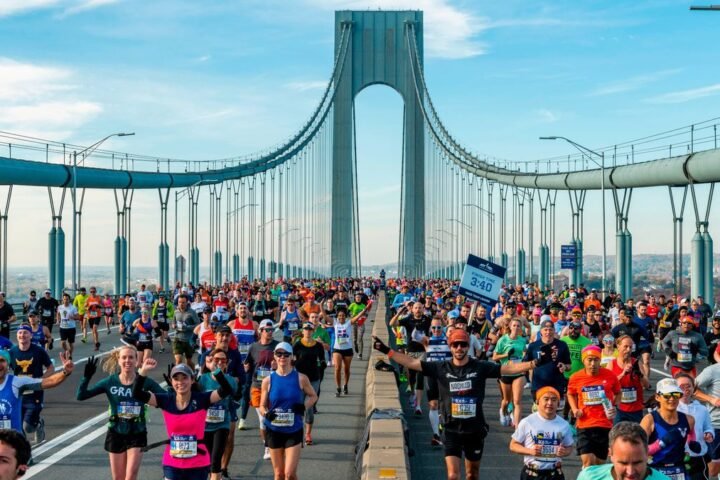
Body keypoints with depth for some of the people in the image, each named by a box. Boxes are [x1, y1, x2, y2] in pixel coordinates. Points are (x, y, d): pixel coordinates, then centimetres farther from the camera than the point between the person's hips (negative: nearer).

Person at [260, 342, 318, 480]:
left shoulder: (300, 378, -4)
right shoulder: (268, 380, -1)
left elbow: (313, 396, 9)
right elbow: (262, 406, 5)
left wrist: (304, 406, -11)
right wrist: (266, 413, -17)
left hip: (294, 431, -1)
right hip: (274, 431, 1)